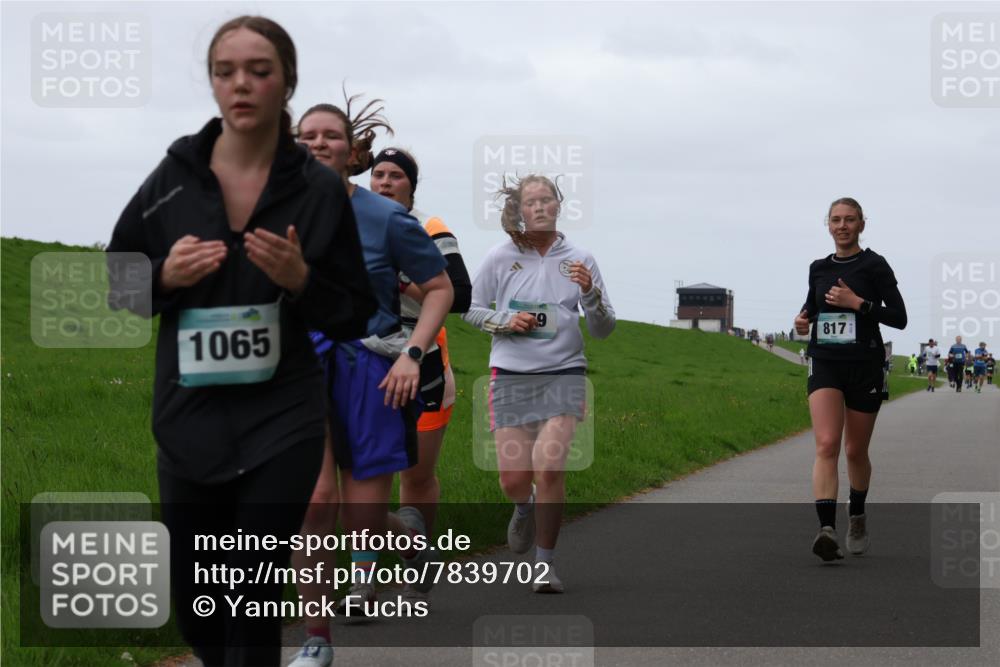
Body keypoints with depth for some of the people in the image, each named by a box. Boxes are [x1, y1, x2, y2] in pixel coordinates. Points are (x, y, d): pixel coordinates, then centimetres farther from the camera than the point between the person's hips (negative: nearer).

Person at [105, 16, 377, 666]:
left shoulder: (320, 190, -3)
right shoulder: (172, 179, 0)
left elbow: (355, 318, 2)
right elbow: (114, 284, 9)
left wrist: (303, 281, -17)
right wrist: (165, 278, -12)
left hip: (282, 425, -2)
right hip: (189, 422, 2)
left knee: (253, 608, -3)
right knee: (195, 610, 12)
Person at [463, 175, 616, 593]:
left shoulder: (579, 260, 3)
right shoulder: (501, 258, 2)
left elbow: (602, 330, 5)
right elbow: (472, 309, 11)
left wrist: (589, 292, -13)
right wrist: (505, 321, -8)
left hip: (564, 373, -1)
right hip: (511, 374, 1)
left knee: (549, 467, -17)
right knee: (513, 480, -2)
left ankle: (545, 563, 1)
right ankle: (525, 507, 38)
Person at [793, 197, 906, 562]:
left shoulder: (874, 265, -4)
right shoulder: (818, 268, 9)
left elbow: (899, 317, -8)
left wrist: (857, 303, -17)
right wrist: (803, 319, 3)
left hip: (865, 366, -2)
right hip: (825, 364, 2)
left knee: (856, 451, 10)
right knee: (826, 445, -17)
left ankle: (857, 519, 36)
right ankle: (827, 530, -29)